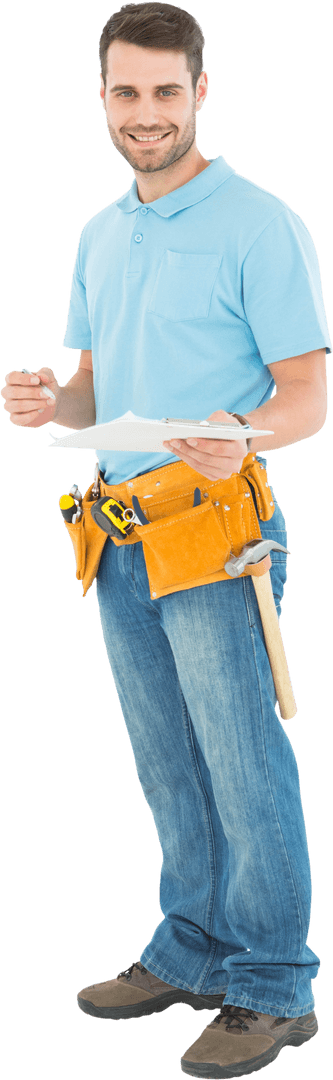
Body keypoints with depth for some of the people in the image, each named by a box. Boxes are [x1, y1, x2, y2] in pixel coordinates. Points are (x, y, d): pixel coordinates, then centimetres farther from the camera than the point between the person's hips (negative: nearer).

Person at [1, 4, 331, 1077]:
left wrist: (241, 438, -32)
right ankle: (192, 955, 29)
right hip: (121, 536, 7)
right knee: (169, 770, 16)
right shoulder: (101, 234, 15)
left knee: (245, 768, -1)